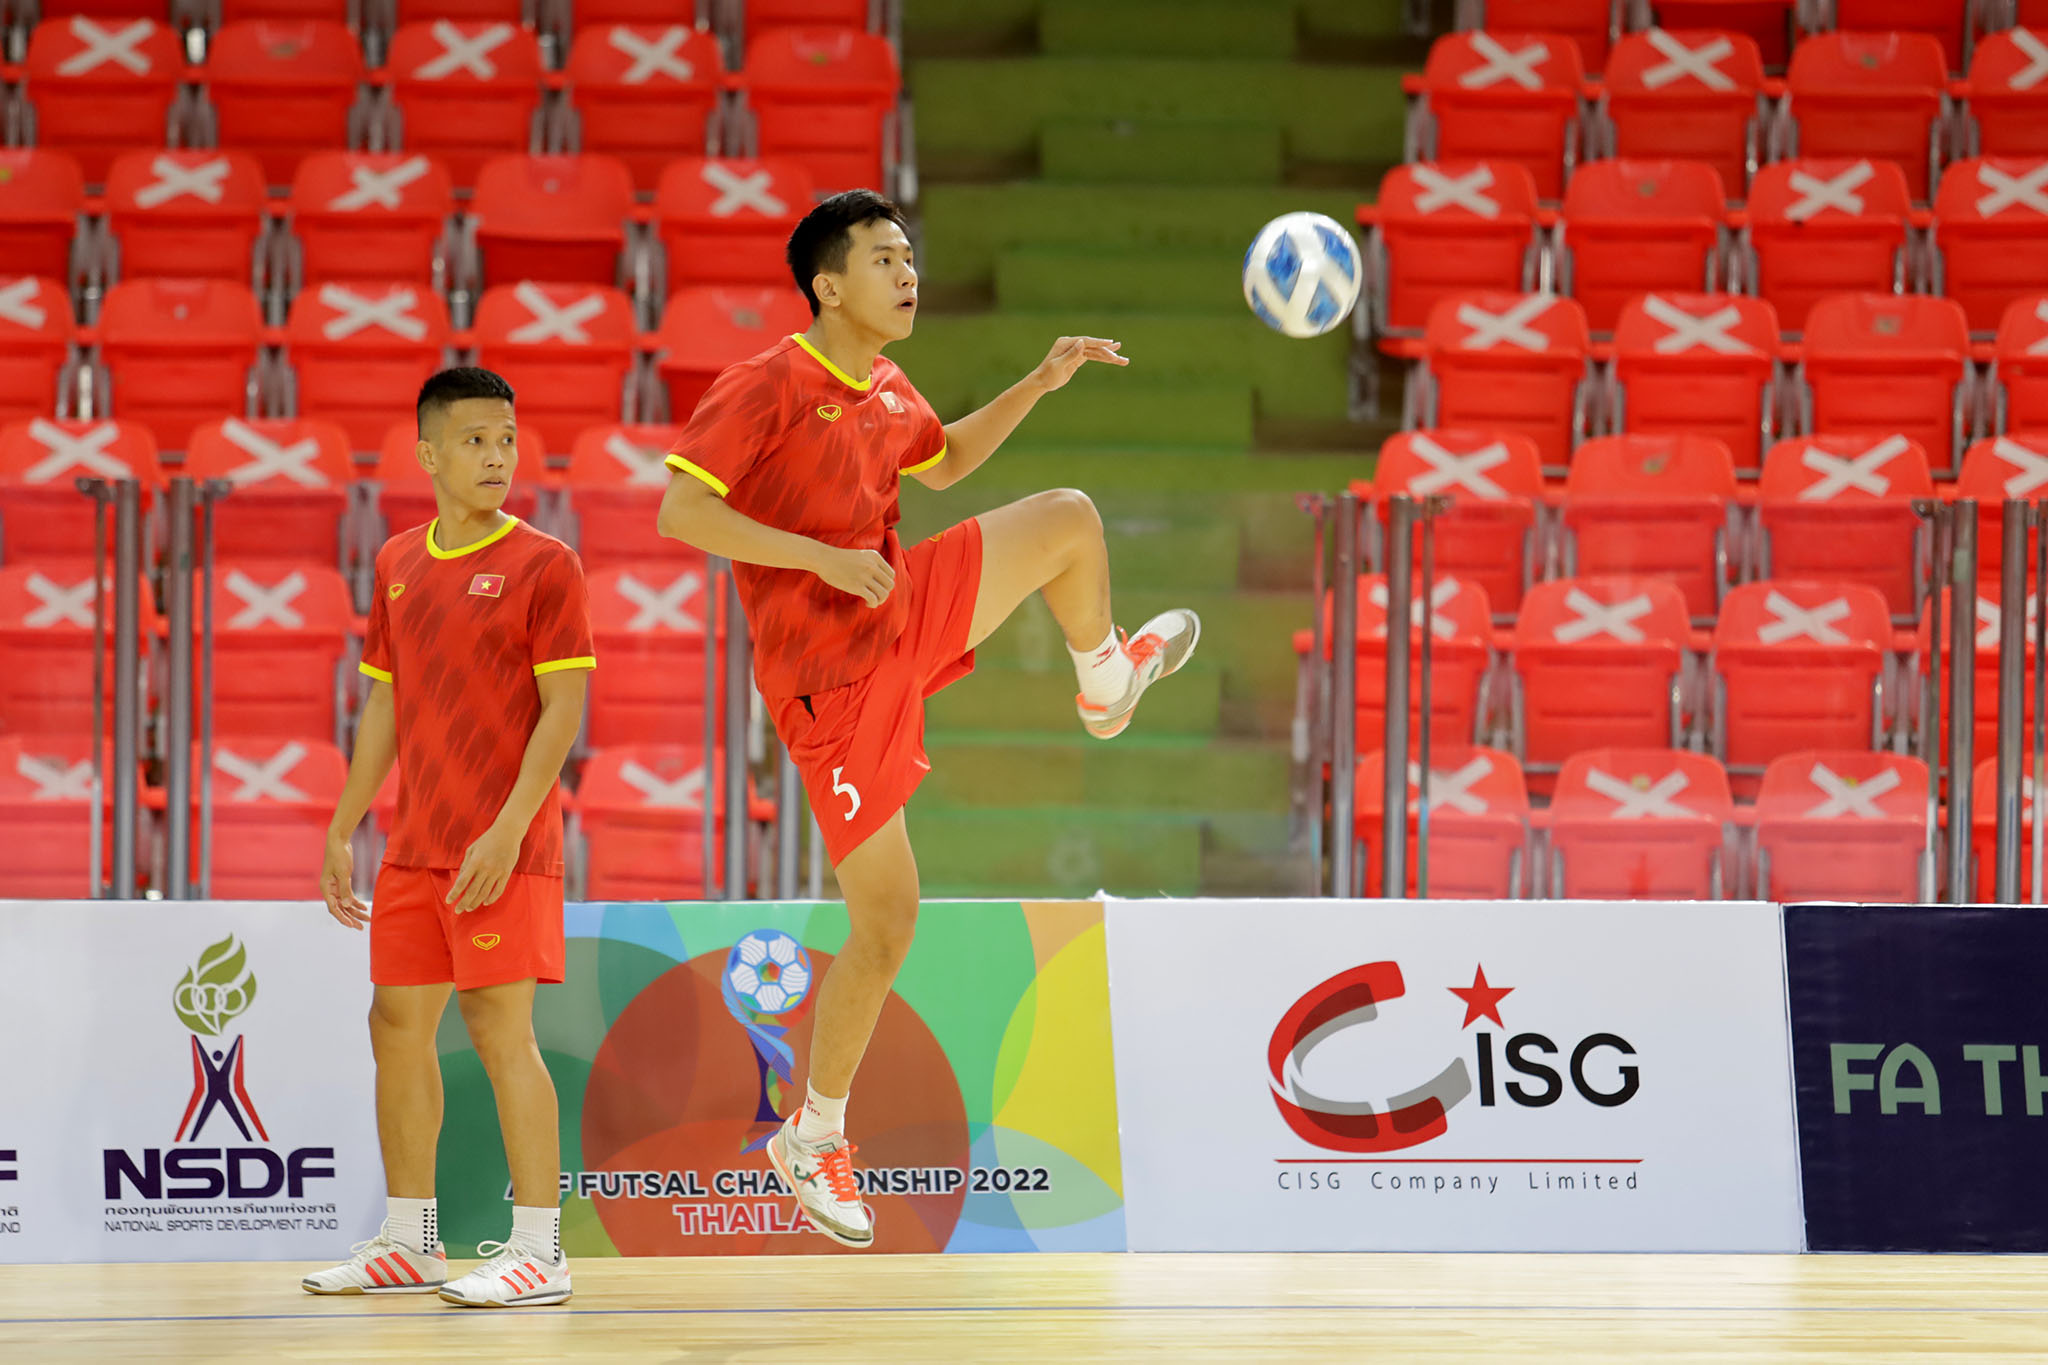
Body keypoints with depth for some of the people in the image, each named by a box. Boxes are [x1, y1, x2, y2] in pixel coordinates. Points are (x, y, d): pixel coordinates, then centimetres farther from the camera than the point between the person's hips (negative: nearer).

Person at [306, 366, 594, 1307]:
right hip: (416, 845, 7)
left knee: (500, 1027, -9)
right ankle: (409, 1244, 19)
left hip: (504, 849, -7)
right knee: (398, 1025, 9)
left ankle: (539, 1253, -6)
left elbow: (564, 708, -12)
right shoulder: (399, 563, 12)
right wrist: (342, 829, 15)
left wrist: (508, 830, -20)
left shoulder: (543, 566, -7)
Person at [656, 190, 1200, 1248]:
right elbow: (680, 511, -22)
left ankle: (1105, 682, 30)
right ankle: (814, 1140, 10)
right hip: (831, 676, -7)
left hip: (906, 617, 7)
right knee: (886, 923, -5)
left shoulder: (887, 392, 8)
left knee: (1066, 519, 2)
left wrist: (1040, 384, 17)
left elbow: (945, 463, 29)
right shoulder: (767, 387, -16)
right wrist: (820, 555, -27)